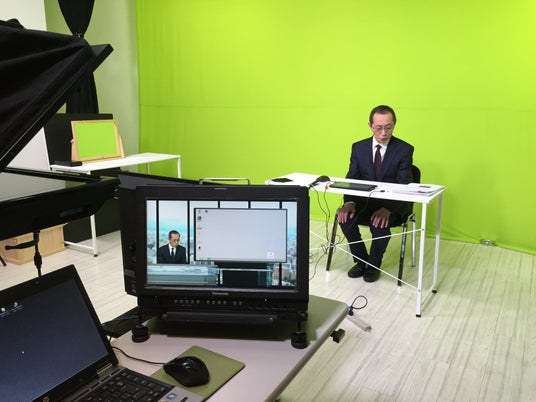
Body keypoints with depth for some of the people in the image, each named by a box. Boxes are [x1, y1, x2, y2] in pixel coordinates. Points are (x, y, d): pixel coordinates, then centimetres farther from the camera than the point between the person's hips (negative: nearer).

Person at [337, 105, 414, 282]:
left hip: (393, 205, -3)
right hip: (364, 201, 3)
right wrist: (349, 202, -21)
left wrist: (387, 208, -32)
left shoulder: (405, 149, -7)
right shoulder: (358, 147, 3)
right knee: (345, 218, -25)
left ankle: (373, 265, -3)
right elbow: (351, 179, 0)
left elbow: (403, 186, -14)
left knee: (379, 223, -33)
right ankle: (361, 261, 0)